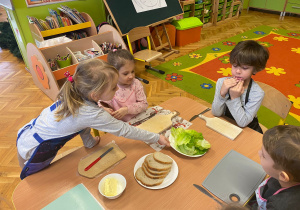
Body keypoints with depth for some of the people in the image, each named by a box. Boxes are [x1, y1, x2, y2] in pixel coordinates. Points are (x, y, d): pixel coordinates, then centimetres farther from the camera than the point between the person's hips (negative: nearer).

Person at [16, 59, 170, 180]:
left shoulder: (78, 94, -13)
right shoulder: (93, 115, -32)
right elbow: (124, 130, -24)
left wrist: (90, 142, 13)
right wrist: (157, 138, -14)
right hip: (32, 154, -6)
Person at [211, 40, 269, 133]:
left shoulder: (257, 93, -17)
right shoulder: (222, 82, -11)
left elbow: (242, 123, -17)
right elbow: (216, 113, -10)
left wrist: (235, 98, -26)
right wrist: (222, 94, -25)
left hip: (249, 131, -1)